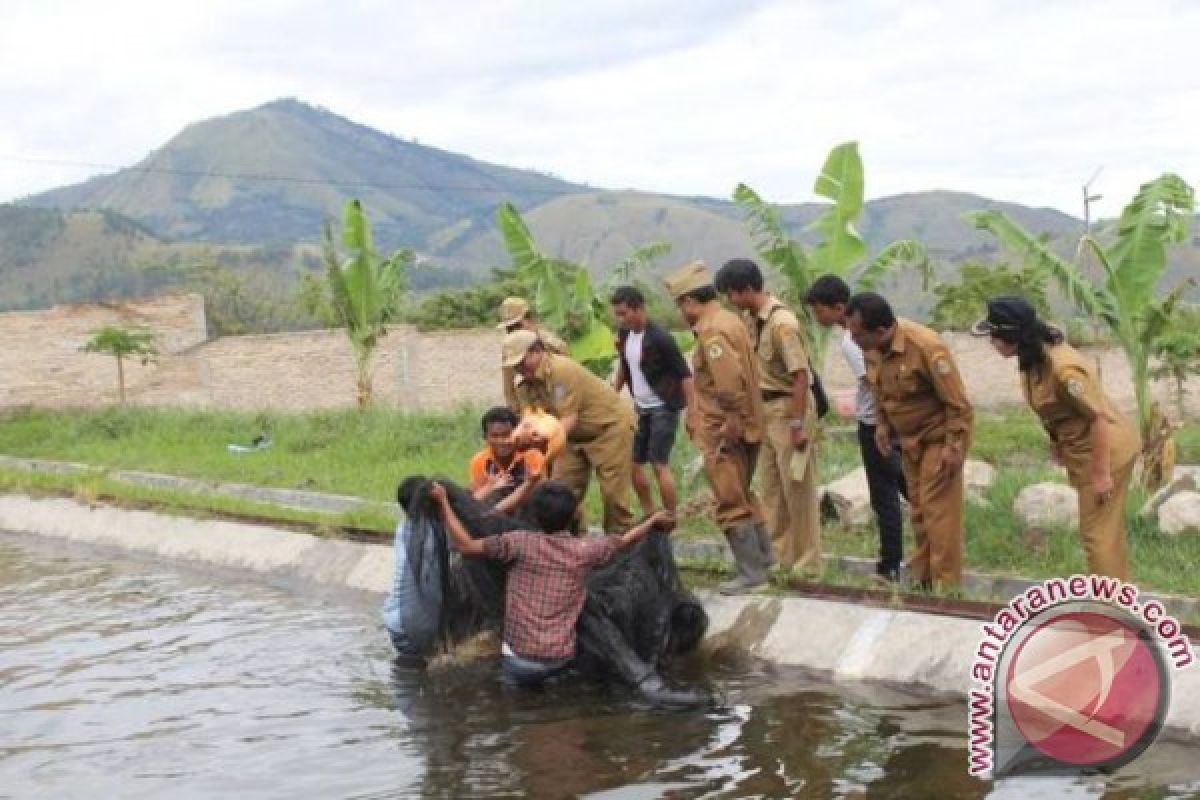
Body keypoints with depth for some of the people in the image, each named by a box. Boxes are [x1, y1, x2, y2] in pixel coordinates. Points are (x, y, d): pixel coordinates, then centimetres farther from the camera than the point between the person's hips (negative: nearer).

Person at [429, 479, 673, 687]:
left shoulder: (521, 543, -10)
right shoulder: (585, 550, -2)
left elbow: (466, 546, -9)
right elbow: (625, 541, 15)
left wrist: (443, 502, 0)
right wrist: (654, 520, 34)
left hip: (520, 660, 0)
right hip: (561, 658, 0)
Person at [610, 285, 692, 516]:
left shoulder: (660, 339, -20)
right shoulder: (624, 334, 1)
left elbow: (684, 375, -17)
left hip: (663, 408, -8)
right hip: (640, 408, 8)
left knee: (659, 464, -10)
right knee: (632, 463, 8)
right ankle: (649, 517, 23)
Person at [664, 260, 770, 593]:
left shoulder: (711, 331, -20)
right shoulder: (728, 319, 11)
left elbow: (729, 381, -30)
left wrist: (731, 422, -22)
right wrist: (738, 419, 15)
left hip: (724, 431, -10)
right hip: (744, 425, 10)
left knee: (731, 503, -1)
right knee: (742, 494, 22)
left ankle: (752, 572, 4)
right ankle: (763, 555, 32)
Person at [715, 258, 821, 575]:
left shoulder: (782, 323, -22)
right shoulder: (749, 318, 4)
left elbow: (801, 376, -22)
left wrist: (798, 425, -22)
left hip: (789, 407, -9)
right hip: (766, 409, 9)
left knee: (797, 489, 0)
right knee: (771, 488, 15)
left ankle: (806, 563, 9)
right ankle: (779, 557, 26)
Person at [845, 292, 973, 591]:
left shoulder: (927, 347, -29)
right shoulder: (873, 348, -9)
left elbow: (958, 402, -23)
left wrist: (954, 447, -23)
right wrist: (883, 424, 4)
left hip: (938, 437, -7)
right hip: (909, 439, 7)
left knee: (938, 510, -9)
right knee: (919, 508, 12)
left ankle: (945, 586, -4)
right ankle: (923, 579, 21)